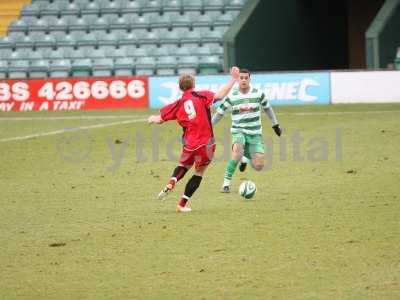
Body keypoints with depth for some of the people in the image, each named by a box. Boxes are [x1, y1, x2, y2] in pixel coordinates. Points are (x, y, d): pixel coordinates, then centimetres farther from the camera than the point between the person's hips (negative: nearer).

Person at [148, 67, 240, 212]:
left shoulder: (178, 104, 6)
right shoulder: (201, 96, -3)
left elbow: (159, 119, 9)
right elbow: (220, 95, -18)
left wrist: (153, 119, 32)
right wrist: (233, 79, -12)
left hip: (189, 144, 2)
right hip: (206, 143, -2)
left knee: (183, 165, 29)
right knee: (199, 173, 15)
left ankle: (170, 184, 0)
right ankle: (182, 204, 14)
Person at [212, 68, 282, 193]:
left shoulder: (258, 94, -1)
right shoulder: (231, 96, -4)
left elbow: (267, 108, 16)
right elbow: (219, 113, 6)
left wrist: (275, 125, 23)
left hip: (255, 133, 2)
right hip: (238, 131, -2)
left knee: (258, 166, -7)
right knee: (237, 153, -35)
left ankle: (245, 158, 30)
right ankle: (226, 183, -23)